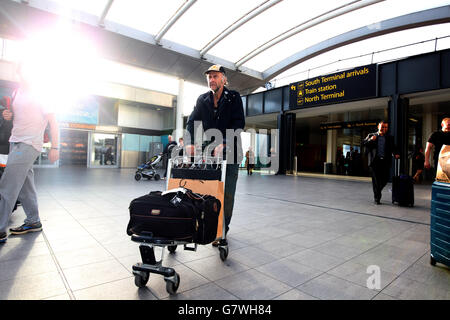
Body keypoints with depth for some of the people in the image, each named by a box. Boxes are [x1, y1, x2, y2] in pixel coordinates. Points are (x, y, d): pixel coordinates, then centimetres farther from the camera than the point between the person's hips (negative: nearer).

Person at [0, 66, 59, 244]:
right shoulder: (19, 91, 17)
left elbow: (52, 120, -9)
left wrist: (54, 147, -15)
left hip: (29, 145, -8)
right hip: (15, 142, 8)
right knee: (25, 187, 11)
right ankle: (33, 222, 21)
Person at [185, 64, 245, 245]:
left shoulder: (234, 98, 2)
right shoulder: (202, 100, 12)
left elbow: (239, 123, -10)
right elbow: (192, 121, 3)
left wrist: (223, 144, -24)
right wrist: (190, 142, -17)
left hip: (229, 151, -2)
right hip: (208, 152, 3)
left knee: (227, 193, -1)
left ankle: (223, 230, 13)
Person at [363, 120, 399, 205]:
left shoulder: (390, 138, 18)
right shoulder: (371, 135, 12)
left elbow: (393, 148, 12)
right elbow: (364, 143, 3)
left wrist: (396, 154, -8)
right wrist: (370, 140, -15)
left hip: (385, 161, 2)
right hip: (375, 161, -2)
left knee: (385, 179, -1)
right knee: (376, 179, -2)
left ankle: (377, 192, 27)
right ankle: (377, 198, 5)